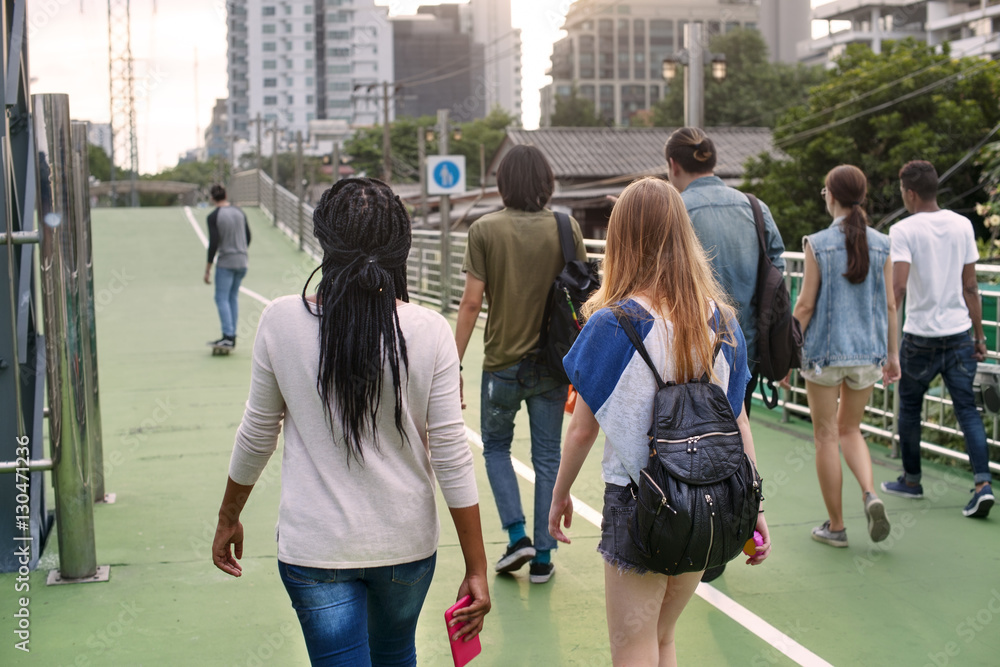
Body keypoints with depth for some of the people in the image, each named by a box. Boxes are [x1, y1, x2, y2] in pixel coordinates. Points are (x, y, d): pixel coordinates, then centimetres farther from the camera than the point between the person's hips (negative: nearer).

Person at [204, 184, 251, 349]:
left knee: (221, 298, -2)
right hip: (242, 261, 6)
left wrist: (208, 268, -9)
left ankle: (228, 336, -13)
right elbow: (248, 237, 12)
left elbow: (213, 243, -14)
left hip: (225, 263, -6)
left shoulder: (213, 217, -10)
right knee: (233, 297, 12)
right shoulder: (239, 212, 7)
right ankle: (232, 336, 12)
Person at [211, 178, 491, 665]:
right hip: (407, 543, 2)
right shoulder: (429, 333, -11)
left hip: (314, 548, -2)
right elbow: (451, 455, -9)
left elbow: (257, 436, -1)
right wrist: (476, 569, -1)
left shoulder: (281, 321, -11)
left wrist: (228, 519, 17)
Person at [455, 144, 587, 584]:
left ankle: (517, 535, 7)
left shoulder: (485, 231, -8)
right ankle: (542, 557, 15)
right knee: (547, 457, 11)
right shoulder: (566, 229, -4)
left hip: (502, 363, -1)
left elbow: (472, 303, -10)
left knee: (496, 447, 20)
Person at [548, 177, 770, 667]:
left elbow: (582, 428, -7)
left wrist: (560, 495, 8)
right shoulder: (720, 319, -2)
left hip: (637, 503, -4)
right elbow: (738, 420, 3)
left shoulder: (613, 323, -14)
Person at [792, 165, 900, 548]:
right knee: (850, 430, 21)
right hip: (867, 351, 4)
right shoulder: (881, 245, 0)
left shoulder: (817, 244, -10)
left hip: (825, 351, -4)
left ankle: (835, 526, 13)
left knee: (826, 436, 7)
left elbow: (805, 305, -9)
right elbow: (889, 305, 3)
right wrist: (893, 354, 12)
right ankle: (870, 494, -4)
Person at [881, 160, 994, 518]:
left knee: (909, 407, 14)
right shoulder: (963, 225, 6)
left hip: (920, 335, -4)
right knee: (967, 409, 4)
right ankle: (982, 483, -9)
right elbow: (970, 287, 8)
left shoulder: (903, 230, -9)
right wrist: (979, 335, 14)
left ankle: (911, 479, 26)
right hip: (959, 333, 4)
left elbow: (898, 287, -18)